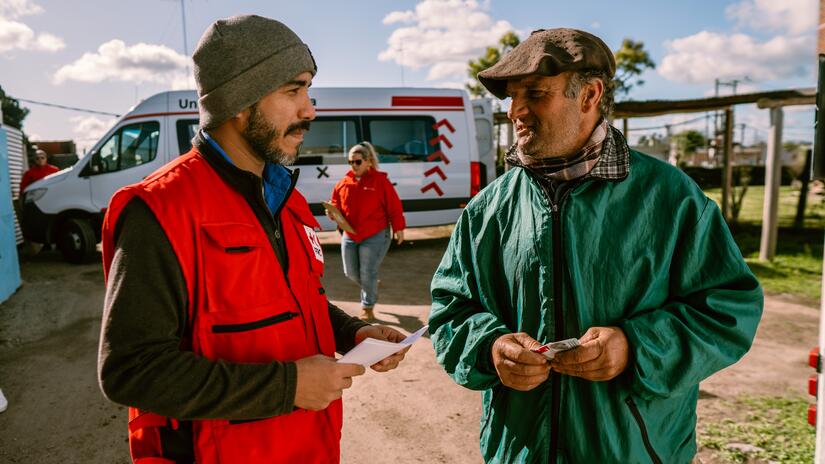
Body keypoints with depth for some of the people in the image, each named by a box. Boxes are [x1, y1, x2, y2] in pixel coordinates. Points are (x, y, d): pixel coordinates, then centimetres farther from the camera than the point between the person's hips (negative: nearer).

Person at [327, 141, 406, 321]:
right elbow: (336, 206, 13)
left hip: (375, 237, -5)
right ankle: (371, 288, 42)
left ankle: (368, 307, 20)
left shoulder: (380, 180, -8)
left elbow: (394, 207, -7)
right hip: (349, 236, 5)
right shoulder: (343, 183, 4)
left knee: (367, 274, -1)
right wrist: (332, 213, -9)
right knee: (351, 272, 13)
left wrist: (398, 228, -8)